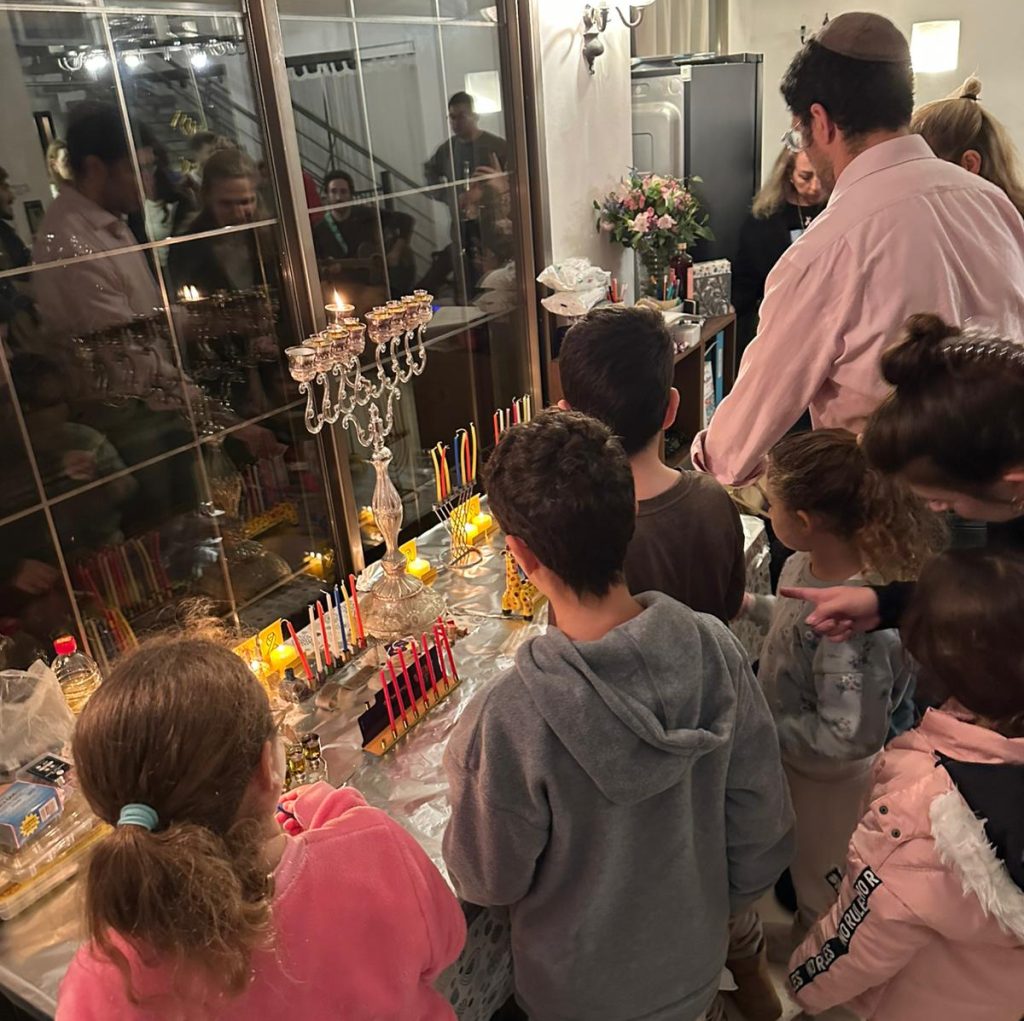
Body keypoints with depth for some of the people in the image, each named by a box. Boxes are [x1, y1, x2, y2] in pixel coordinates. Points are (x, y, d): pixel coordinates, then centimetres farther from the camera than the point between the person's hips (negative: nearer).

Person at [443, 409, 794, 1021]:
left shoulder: (512, 720, -37)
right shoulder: (717, 650, -25)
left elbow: (489, 881, -19)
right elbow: (763, 817, -10)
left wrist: (465, 785, -1)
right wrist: (727, 903, 9)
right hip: (696, 968, 3)